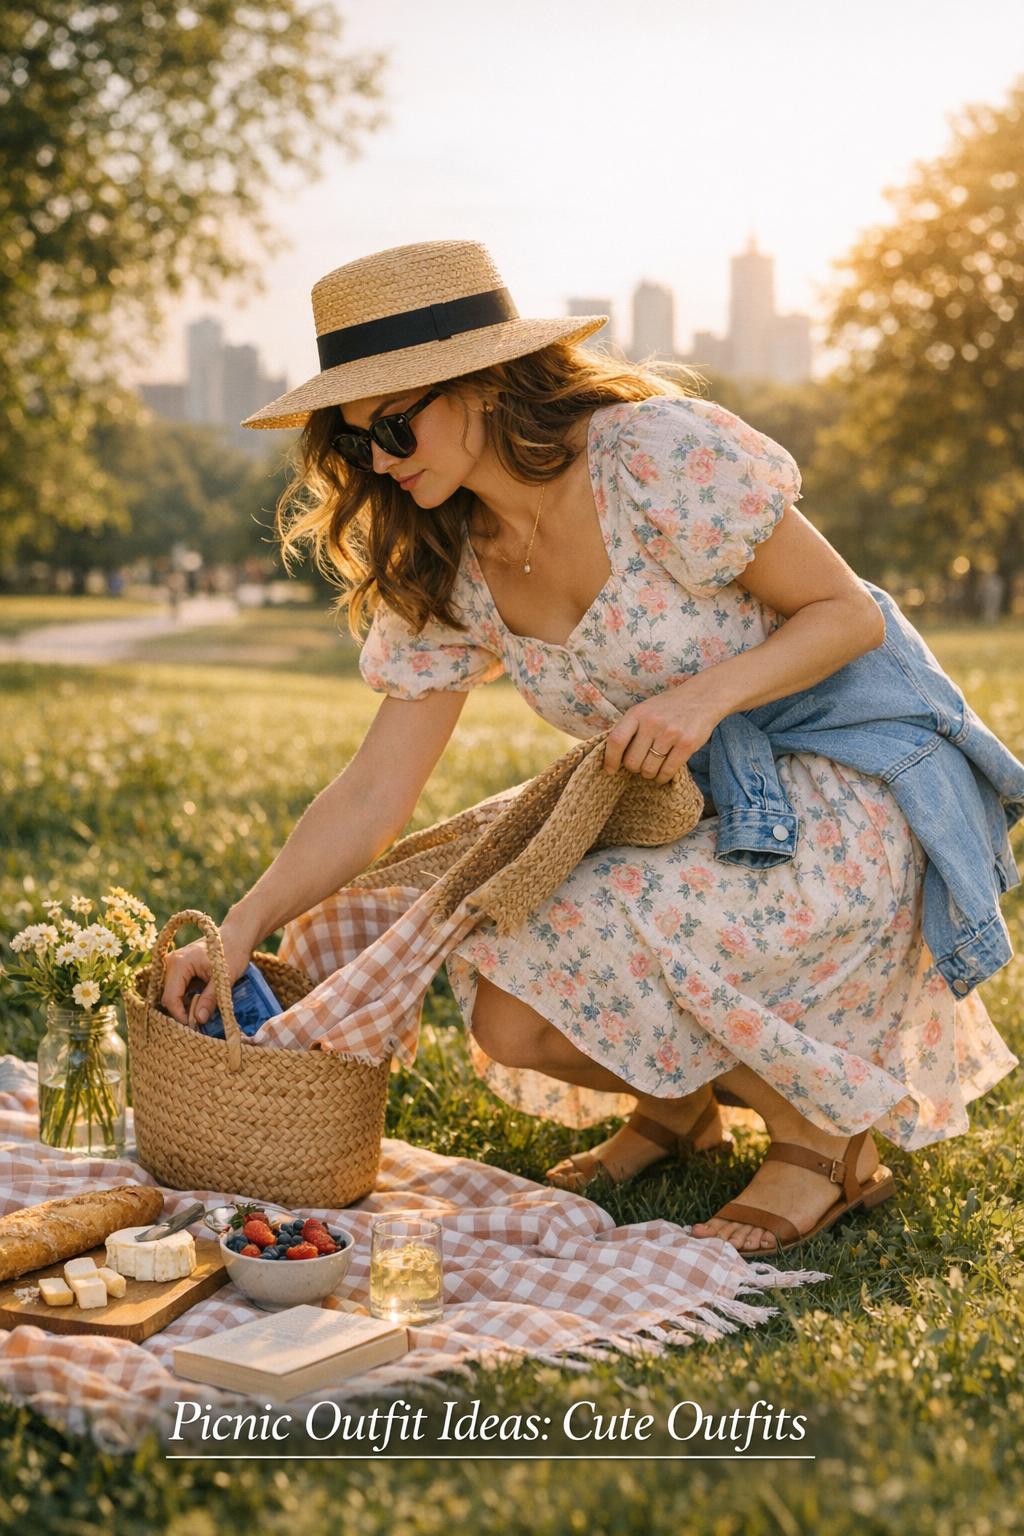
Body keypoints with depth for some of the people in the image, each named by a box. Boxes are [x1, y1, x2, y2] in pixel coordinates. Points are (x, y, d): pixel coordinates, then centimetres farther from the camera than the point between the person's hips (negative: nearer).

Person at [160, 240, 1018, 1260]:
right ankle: (679, 1100, 15)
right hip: (679, 818, 6)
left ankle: (823, 1133, -2)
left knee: (535, 1003, -25)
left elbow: (850, 613, -13)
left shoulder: (662, 458, -21)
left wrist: (708, 692, -30)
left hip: (833, 807, -6)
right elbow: (377, 788, -4)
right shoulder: (444, 567, -2)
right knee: (495, 987, -16)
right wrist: (244, 926, -13)